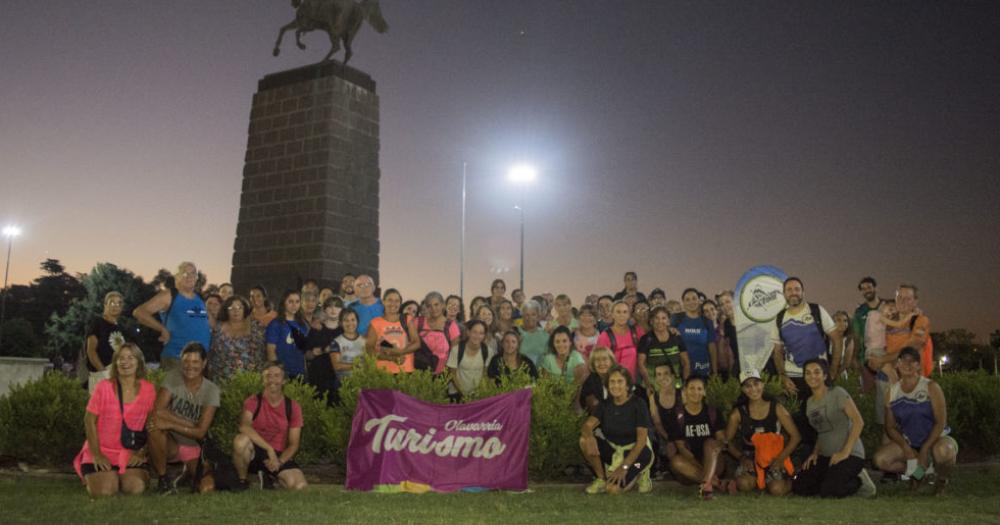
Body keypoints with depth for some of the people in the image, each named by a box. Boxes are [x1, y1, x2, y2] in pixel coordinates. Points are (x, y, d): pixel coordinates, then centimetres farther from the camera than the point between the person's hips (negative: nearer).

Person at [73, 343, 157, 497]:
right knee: (104, 491, -21)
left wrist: (142, 453, -2)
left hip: (131, 455, 1)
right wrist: (96, 454, -8)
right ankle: (93, 477, 16)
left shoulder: (148, 389, -2)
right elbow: (89, 421, -4)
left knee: (136, 487, -22)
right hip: (103, 451, -1)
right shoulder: (104, 387, -8)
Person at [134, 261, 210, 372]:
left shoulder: (200, 298, 13)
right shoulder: (169, 296, -3)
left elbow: (210, 325, 25)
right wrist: (163, 329, -14)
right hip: (175, 359, -6)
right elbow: (139, 312, -10)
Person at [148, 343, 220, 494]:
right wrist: (190, 425, -22)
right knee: (155, 427, -34)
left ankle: (190, 471, 16)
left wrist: (170, 424, -25)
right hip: (171, 444, 0)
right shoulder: (172, 379, -8)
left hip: (194, 448, 0)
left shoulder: (211, 390, -10)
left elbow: (201, 432, -15)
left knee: (207, 488, -23)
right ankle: (163, 479, -14)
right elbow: (158, 411, -22)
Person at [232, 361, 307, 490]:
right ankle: (242, 480, -8)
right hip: (255, 452, -2)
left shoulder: (292, 407, -1)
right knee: (241, 440, -36)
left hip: (279, 455, 2)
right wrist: (269, 449, -33)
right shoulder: (254, 401, -6)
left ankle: (268, 475, 9)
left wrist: (279, 461, -20)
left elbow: (293, 444, -1)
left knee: (299, 485, -24)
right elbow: (244, 426, -27)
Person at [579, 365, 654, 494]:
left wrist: (624, 467, -25)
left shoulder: (638, 404, -15)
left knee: (613, 488, -26)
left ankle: (639, 473, 4)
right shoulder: (605, 405, -1)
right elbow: (587, 426, -13)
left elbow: (641, 440, -18)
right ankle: (601, 479, -4)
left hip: (635, 451, -4)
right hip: (613, 449, 4)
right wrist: (590, 437, -39)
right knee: (584, 440, -23)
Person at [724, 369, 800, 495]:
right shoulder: (738, 413, -4)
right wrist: (741, 457, -13)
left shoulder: (776, 408, -4)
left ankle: (789, 481, 14)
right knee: (744, 485, -27)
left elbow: (795, 436, -2)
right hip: (751, 459, 1)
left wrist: (780, 458, -10)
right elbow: (728, 440, 2)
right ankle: (759, 480, 9)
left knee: (777, 490, -23)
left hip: (774, 459, 0)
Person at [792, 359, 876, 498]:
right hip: (825, 456, 7)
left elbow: (858, 422, -17)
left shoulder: (837, 394, -9)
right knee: (798, 487, -9)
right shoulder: (810, 402, 13)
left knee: (828, 491, -25)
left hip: (850, 454, -7)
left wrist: (845, 452, -20)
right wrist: (815, 452, 2)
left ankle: (859, 480, 3)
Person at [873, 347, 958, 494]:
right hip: (909, 442, 4)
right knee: (880, 460, -22)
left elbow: (940, 422, -14)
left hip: (935, 439, -3)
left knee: (943, 452, -40)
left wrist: (925, 450, -21)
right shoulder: (892, 393, 1)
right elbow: (890, 427, 3)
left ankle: (941, 480, -3)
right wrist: (906, 449, -15)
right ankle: (918, 472, 7)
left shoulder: (930, 387, -9)